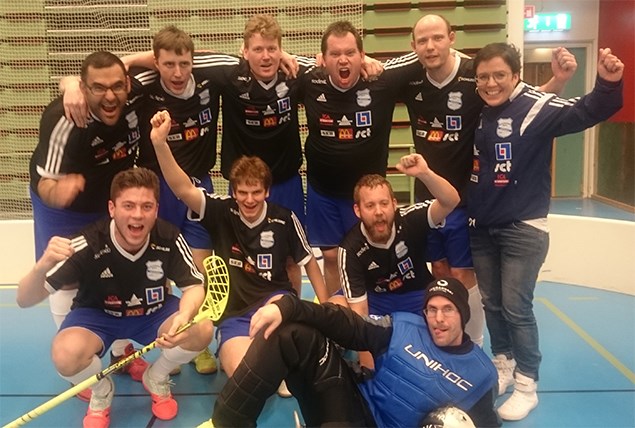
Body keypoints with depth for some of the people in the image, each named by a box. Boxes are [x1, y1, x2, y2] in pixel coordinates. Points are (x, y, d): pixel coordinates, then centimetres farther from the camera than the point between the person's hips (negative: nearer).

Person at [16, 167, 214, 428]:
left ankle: (156, 380, 8)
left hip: (152, 312, 2)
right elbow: (24, 300, -29)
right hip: (96, 314, -1)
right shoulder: (89, 245, -30)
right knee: (66, 355, -33)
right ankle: (101, 392, 4)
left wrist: (184, 316, -40)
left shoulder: (168, 238, -25)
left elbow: (195, 286, -16)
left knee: (202, 330, -25)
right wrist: (43, 265, -53)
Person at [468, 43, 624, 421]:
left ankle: (527, 385, 18)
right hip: (481, 227, 6)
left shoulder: (536, 106, -13)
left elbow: (585, 112, -26)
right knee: (491, 303, 15)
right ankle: (504, 366, 36)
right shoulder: (476, 110, 2)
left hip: (523, 229, -5)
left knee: (516, 307, -1)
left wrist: (608, 85, -42)